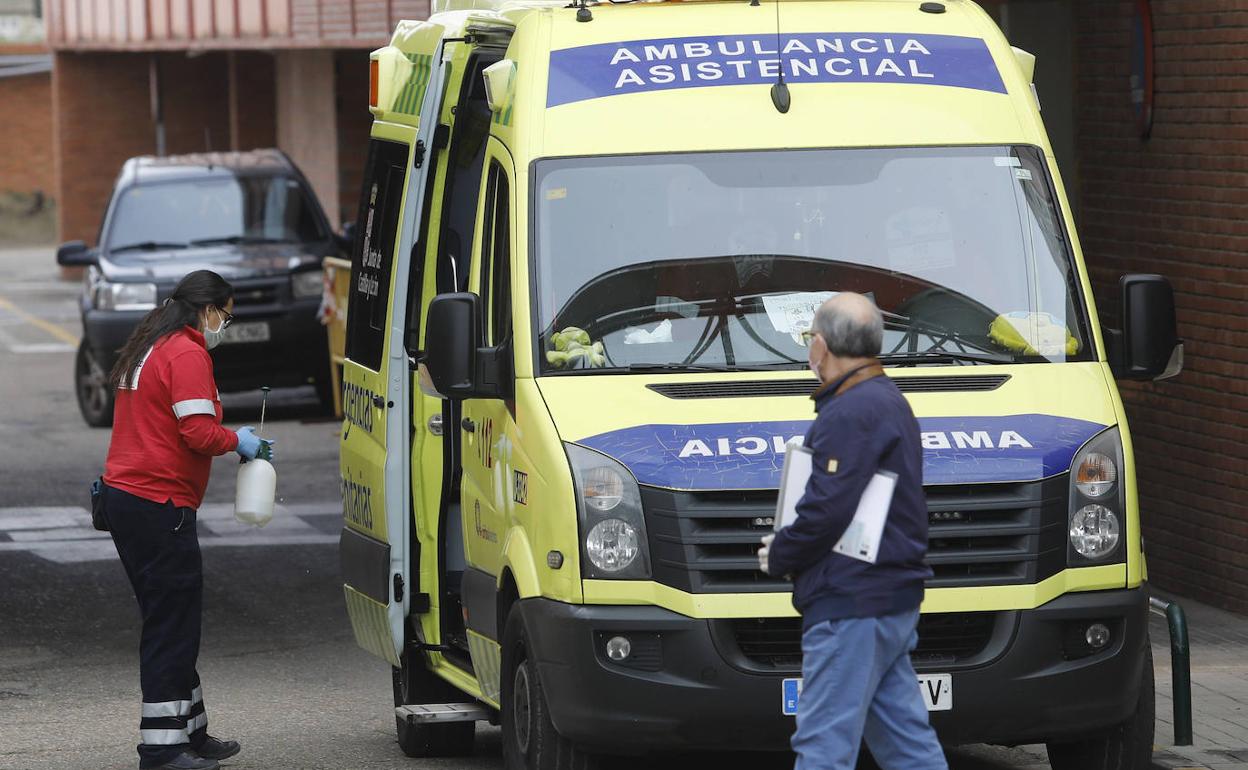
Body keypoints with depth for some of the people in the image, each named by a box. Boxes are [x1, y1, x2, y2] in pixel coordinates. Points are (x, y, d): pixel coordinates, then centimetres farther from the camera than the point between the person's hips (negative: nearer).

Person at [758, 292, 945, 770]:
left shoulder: (850, 413, -16)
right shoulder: (889, 402, 18)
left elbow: (827, 511, -22)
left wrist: (778, 555, -5)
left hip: (849, 608, -10)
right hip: (894, 603, 10)